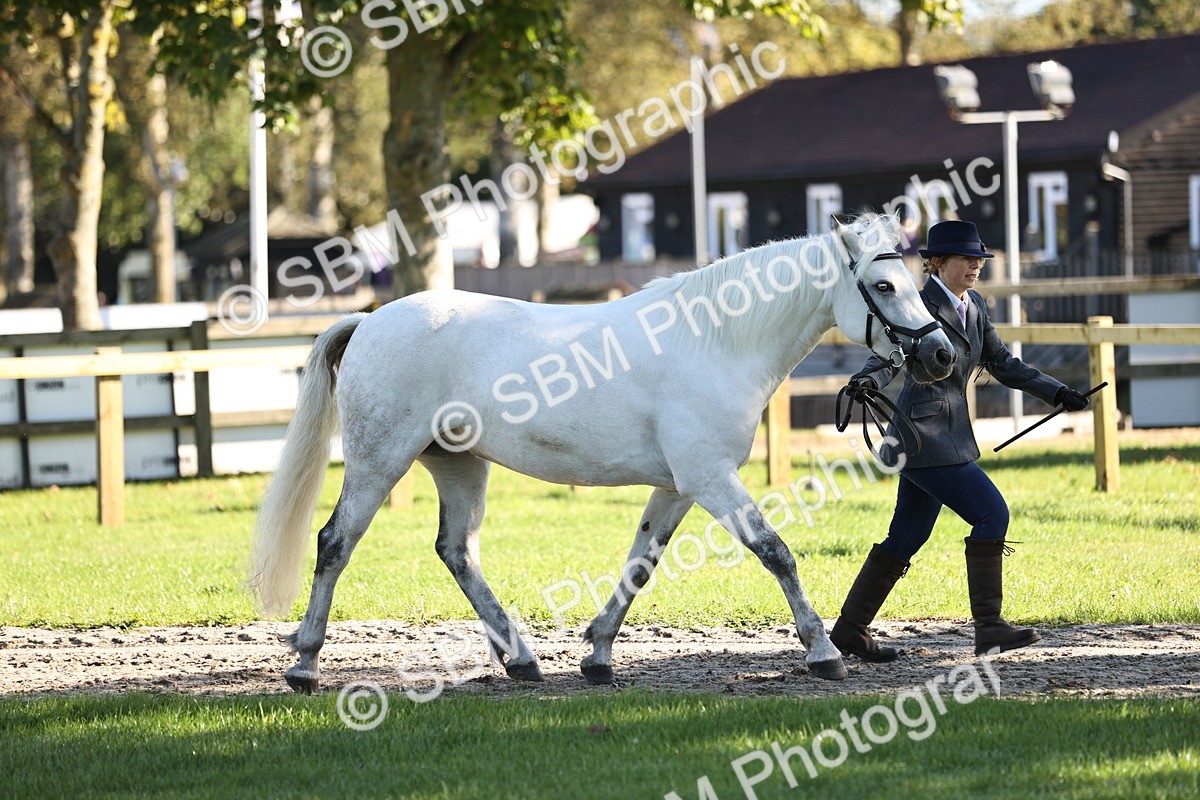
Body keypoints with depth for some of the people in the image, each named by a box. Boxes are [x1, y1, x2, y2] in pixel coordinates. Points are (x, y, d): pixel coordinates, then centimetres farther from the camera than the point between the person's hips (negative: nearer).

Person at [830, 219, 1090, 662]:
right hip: (923, 436, -9)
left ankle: (850, 628, 18)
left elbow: (1002, 363, 19)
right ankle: (988, 625, -13)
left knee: (907, 538, 12)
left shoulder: (973, 306, 12)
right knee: (991, 513, -14)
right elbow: (886, 358, -20)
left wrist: (1057, 392, 13)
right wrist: (865, 382, -42)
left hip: (948, 434, 9)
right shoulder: (918, 307, -13)